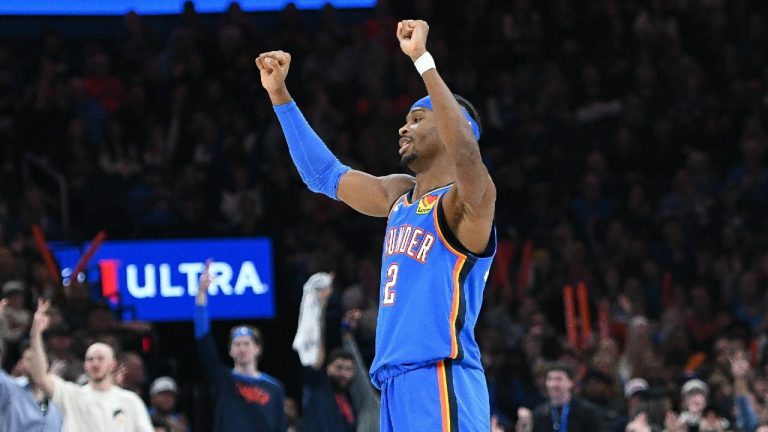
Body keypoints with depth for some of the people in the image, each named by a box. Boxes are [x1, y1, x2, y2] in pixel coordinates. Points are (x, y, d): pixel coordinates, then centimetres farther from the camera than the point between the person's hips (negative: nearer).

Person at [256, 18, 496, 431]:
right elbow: (324, 173, 30)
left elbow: (466, 151, -29)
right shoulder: (399, 195, 19)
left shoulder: (468, 200, -6)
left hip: (440, 387, -9)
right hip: (396, 388, 9)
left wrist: (422, 59, -33)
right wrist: (279, 94, 25)